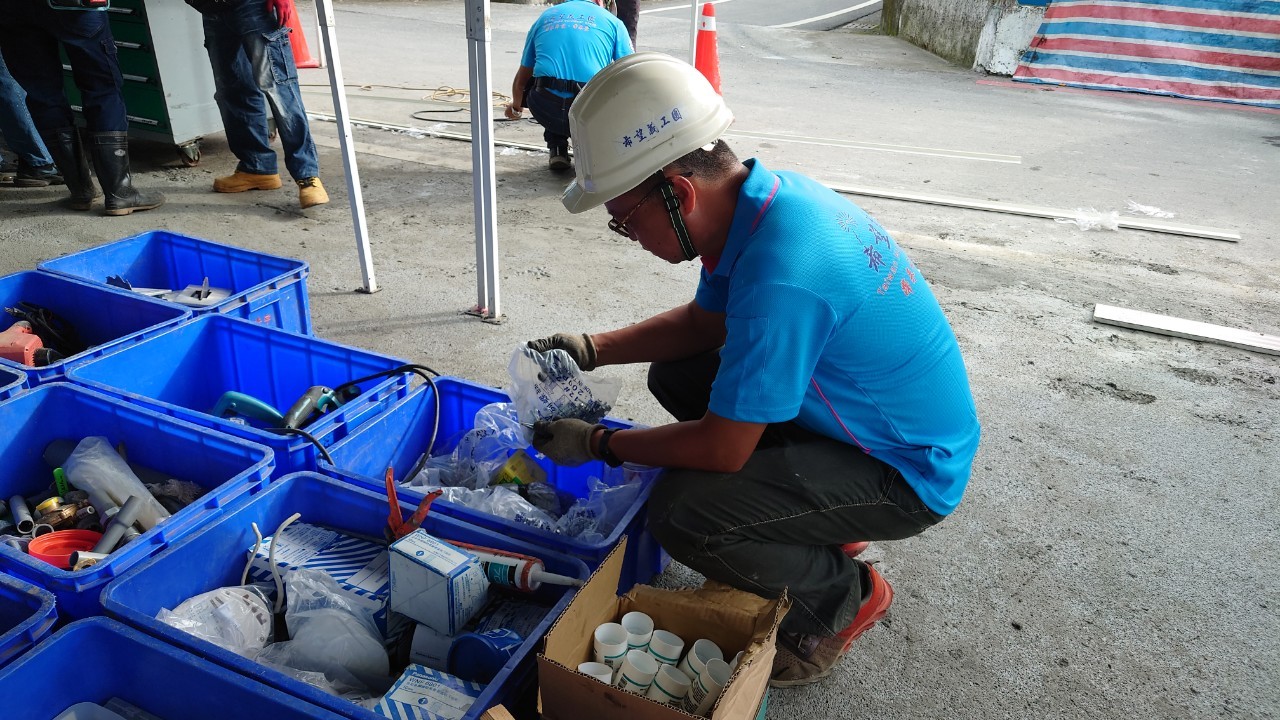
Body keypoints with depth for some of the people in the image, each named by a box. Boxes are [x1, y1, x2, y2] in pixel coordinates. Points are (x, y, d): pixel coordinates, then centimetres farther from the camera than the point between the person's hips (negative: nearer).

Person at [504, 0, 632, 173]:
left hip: (545, 111, 3)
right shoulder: (612, 21, 15)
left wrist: (516, 106, 52)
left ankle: (557, 150, 23)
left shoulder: (545, 16, 23)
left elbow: (521, 80, 30)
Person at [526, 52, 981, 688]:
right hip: (878, 416, 9)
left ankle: (844, 594, 5)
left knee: (679, 512, -25)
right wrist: (593, 350, 2)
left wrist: (599, 444, -11)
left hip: (909, 472, -9)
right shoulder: (768, 194, -6)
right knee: (675, 375, 10)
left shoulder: (779, 276, -35)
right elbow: (704, 321, 10)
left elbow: (722, 449, -26)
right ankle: (824, 529, 19)